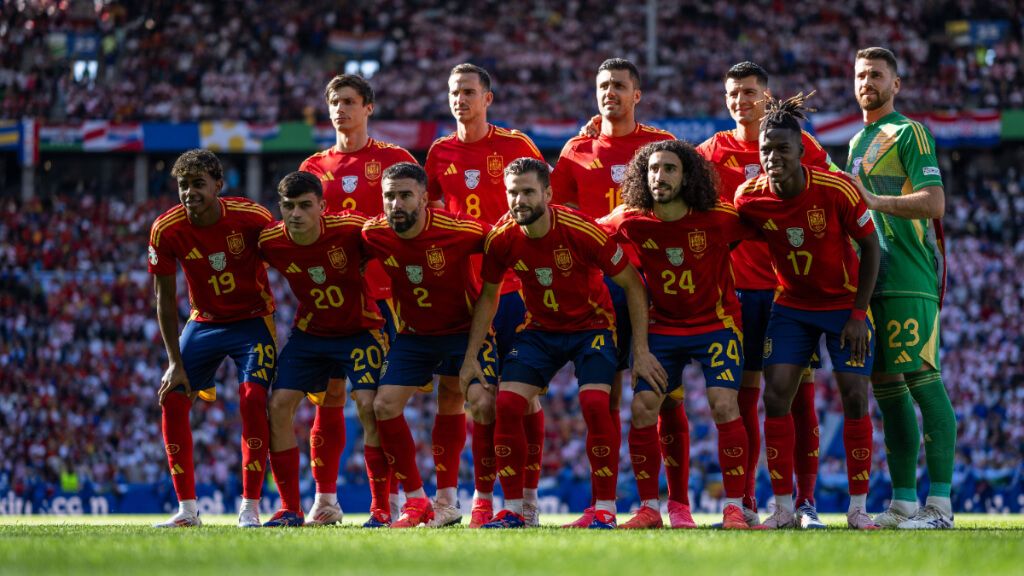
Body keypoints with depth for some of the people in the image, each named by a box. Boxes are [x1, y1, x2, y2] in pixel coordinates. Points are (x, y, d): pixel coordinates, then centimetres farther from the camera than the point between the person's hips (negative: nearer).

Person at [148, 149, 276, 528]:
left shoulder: (250, 217, -21)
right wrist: (175, 362, -9)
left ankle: (250, 507, -12)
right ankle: (187, 509, 3)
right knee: (172, 400, -7)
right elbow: (165, 299, -7)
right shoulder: (167, 230, -15)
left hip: (253, 322, -3)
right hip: (203, 322, 3)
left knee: (253, 398, -21)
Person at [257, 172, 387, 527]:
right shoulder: (270, 242, -16)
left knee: (369, 406, -19)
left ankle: (381, 508, -9)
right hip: (310, 334, 3)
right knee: (278, 405, -9)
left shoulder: (351, 229, -25)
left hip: (360, 329, -3)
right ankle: (291, 509, 0)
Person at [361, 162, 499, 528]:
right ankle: (416, 501, 2)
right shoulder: (374, 235, -14)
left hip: (465, 329, -3)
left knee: (483, 404, -18)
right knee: (384, 405, -9)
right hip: (414, 334, 3)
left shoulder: (459, 231, -25)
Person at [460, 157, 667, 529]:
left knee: (595, 403, -24)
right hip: (540, 328, 4)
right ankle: (513, 509, -1)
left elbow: (633, 285, -15)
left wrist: (641, 352, -16)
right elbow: (488, 296, 5)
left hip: (591, 326, -4)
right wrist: (471, 357, 1)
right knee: (507, 403, -12)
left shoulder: (581, 231, -26)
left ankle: (605, 509, -13)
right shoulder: (501, 239, -14)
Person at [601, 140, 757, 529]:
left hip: (717, 324, -3)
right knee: (643, 408, -8)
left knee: (724, 406, -17)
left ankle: (735, 508, -8)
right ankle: (649, 508, 3)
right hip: (662, 327, 3)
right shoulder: (630, 222, -11)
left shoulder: (719, 219, -18)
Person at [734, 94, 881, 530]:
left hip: (843, 304, -2)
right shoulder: (748, 198, -16)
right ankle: (784, 508, -1)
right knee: (775, 396, -8)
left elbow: (870, 247, -12)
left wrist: (859, 314, -14)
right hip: (791, 305, 2)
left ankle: (858, 508, 2)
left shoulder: (837, 190, -22)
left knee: (854, 397, -8)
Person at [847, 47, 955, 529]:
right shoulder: (858, 142, 23)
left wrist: (876, 201, -25)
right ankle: (903, 503, 10)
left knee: (922, 378, -12)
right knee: (887, 387, 7)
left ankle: (940, 503, -14)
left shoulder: (909, 133, -3)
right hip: (871, 280, 9)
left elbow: (934, 202, -15)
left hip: (909, 277, -9)